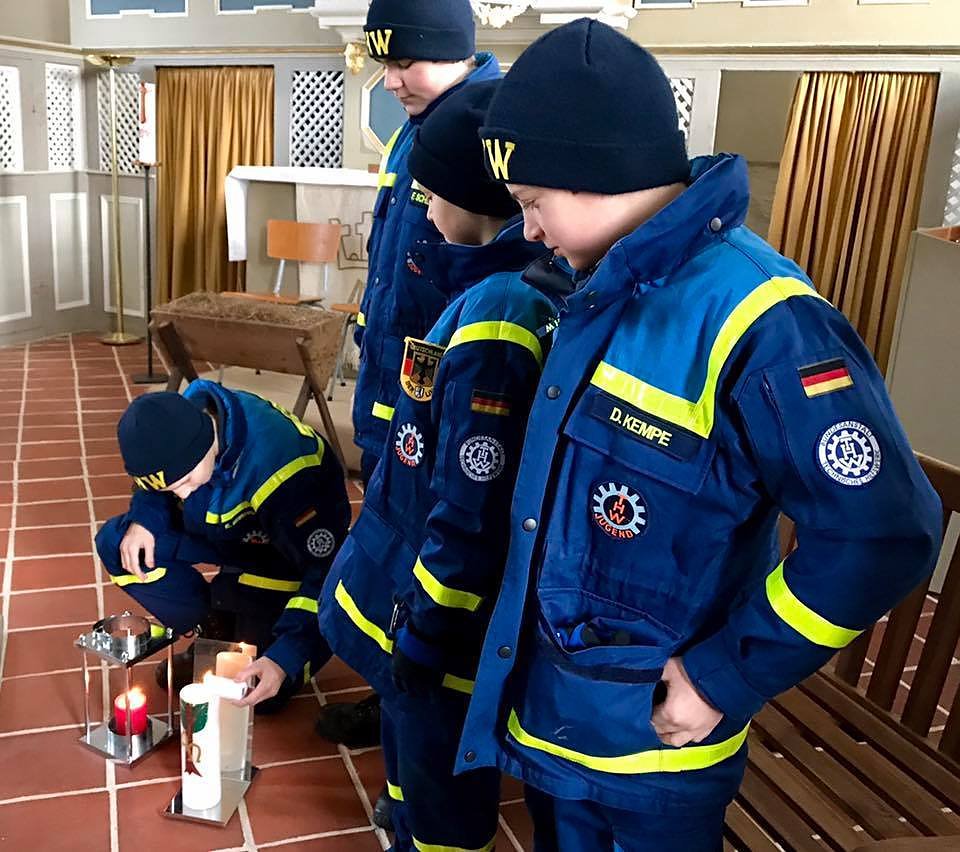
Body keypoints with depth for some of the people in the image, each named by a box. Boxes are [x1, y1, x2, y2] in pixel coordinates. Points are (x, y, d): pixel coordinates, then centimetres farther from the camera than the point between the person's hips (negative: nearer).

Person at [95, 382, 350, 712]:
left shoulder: (280, 462, -40)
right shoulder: (174, 426, -22)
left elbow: (325, 570, -35)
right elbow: (156, 490, 2)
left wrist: (284, 658, -41)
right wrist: (143, 519, -20)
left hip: (292, 551, -6)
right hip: (225, 537, 6)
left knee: (265, 694, -18)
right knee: (115, 543, -12)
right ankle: (215, 630, 2)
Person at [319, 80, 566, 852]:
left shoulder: (493, 319, -30)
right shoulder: (536, 288, 0)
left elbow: (471, 510, -26)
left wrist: (426, 628, -17)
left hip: (434, 601, -9)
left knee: (436, 775, 15)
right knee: (412, 743, 30)